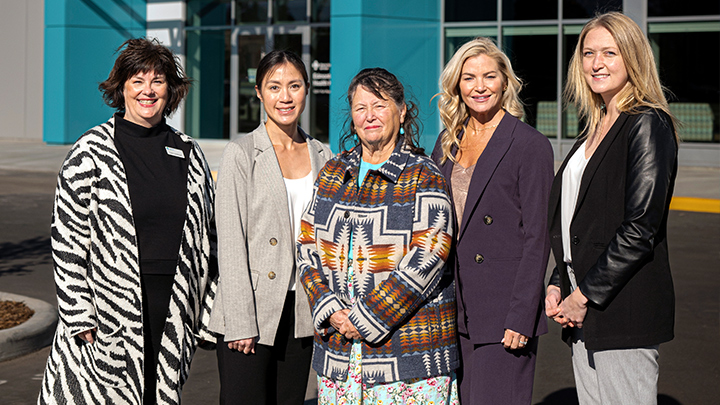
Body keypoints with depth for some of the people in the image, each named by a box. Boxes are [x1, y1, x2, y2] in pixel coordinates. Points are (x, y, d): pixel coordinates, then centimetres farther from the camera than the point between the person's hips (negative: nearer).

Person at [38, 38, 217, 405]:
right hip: (113, 312, -3)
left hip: (173, 315, 4)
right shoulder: (92, 152, -3)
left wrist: (208, 312, 10)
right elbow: (67, 240, -4)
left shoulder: (188, 153, 10)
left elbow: (207, 237, 14)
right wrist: (79, 316, -9)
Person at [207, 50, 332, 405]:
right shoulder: (241, 154, -5)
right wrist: (240, 321, -14)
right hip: (250, 312, -5)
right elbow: (231, 245, -9)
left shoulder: (321, 155, 10)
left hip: (302, 314, 5)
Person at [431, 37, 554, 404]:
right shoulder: (448, 143, 12)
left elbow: (537, 238, -10)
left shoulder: (531, 145, -7)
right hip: (450, 312, 6)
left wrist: (521, 318, -15)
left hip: (503, 314, -6)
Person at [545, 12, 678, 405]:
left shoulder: (648, 125, -10)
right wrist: (558, 285, 7)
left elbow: (641, 228, -17)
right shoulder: (596, 128, 16)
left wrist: (586, 295, -14)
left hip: (625, 309, -8)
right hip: (584, 313, 8)